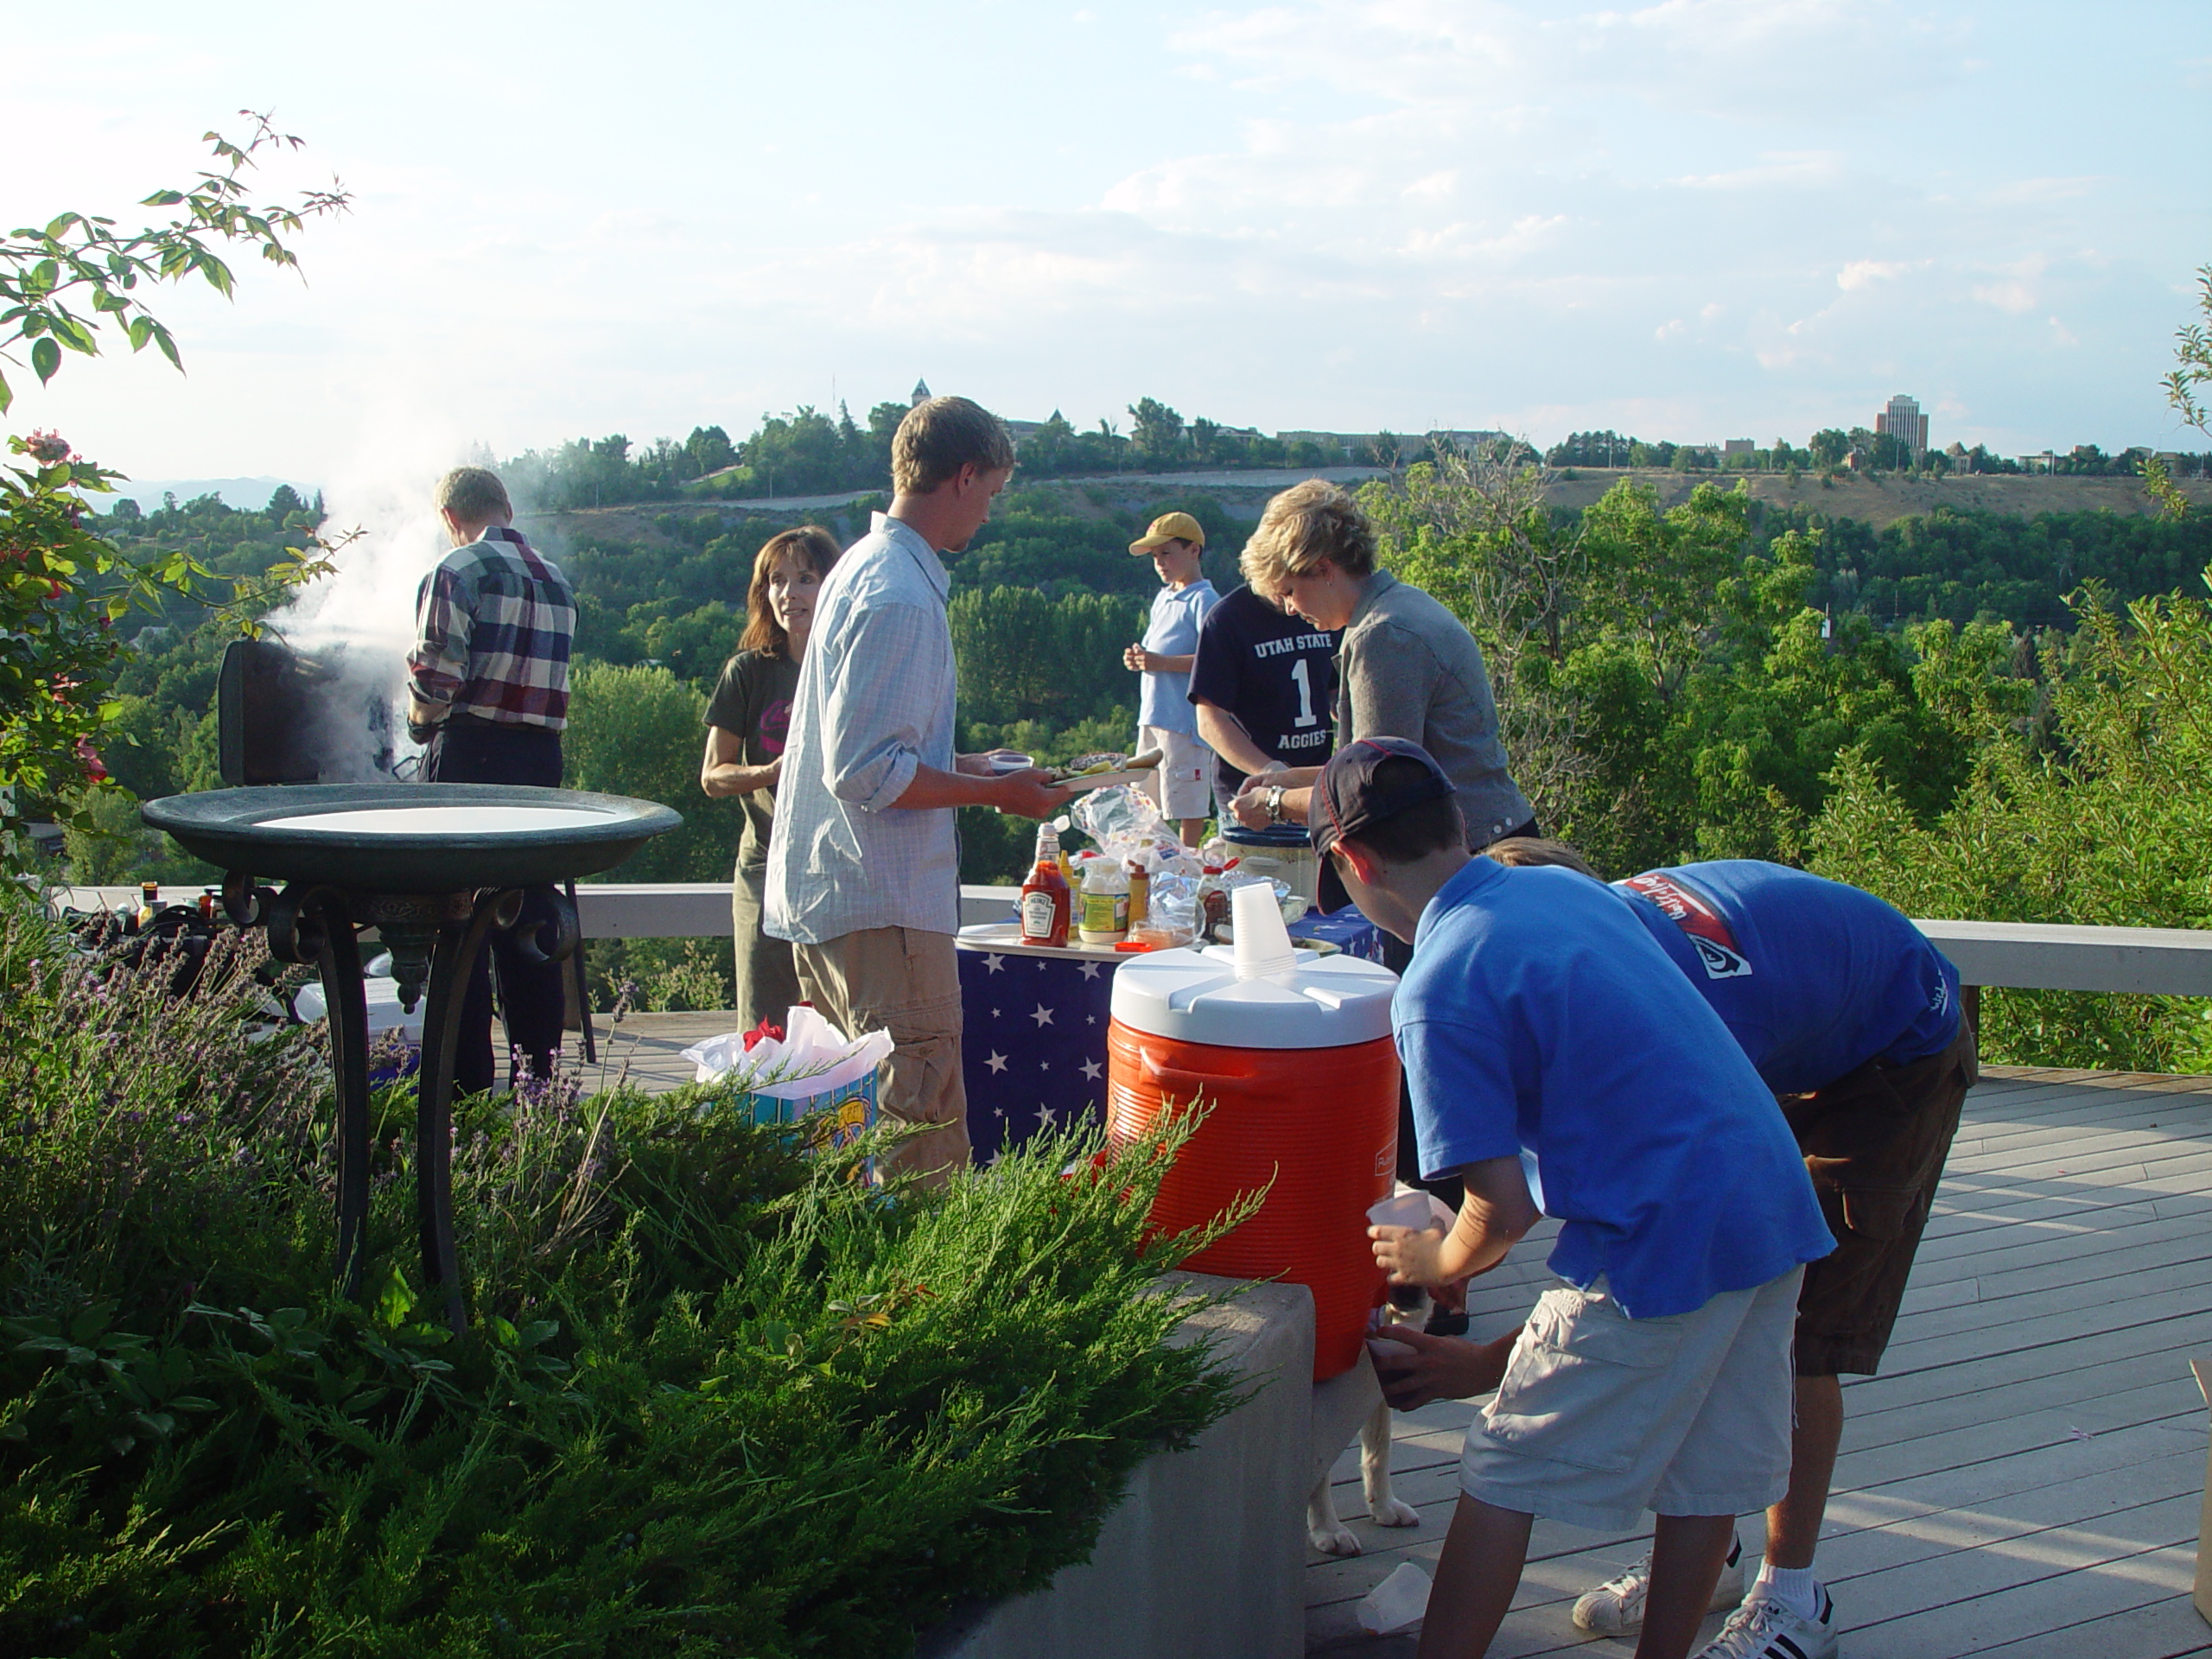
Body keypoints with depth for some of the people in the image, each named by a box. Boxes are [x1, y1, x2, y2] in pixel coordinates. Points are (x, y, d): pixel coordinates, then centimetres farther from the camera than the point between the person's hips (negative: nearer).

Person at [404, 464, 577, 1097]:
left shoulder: (456, 572, -7)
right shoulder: (558, 581, 14)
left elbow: (434, 681, -13)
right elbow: (547, 678, 9)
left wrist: (421, 719, 6)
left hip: (470, 756, -6)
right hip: (541, 754, 6)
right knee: (530, 911, 12)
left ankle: (466, 1075, 0)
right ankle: (539, 1062, 17)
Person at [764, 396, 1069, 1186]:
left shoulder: (863, 566, 14)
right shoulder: (900, 596, -18)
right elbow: (866, 773, -23)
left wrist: (966, 765, 22)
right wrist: (995, 792, -13)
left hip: (825, 898, 11)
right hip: (883, 911, -11)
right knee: (927, 1147, -5)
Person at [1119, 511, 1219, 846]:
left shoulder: (1203, 600, -10)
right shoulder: (1163, 598, 18)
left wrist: (1162, 662, -23)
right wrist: (1138, 658, 5)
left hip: (1185, 717, -9)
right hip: (1152, 715, 9)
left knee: (1189, 806, -2)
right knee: (1145, 805, 14)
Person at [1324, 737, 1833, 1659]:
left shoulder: (1438, 991, -14)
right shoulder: (1568, 887, 11)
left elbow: (1505, 1208, -14)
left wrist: (1436, 1262, 9)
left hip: (1661, 1239, -8)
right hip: (1775, 1206, 8)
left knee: (1504, 1479, 6)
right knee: (1705, 1473, 18)